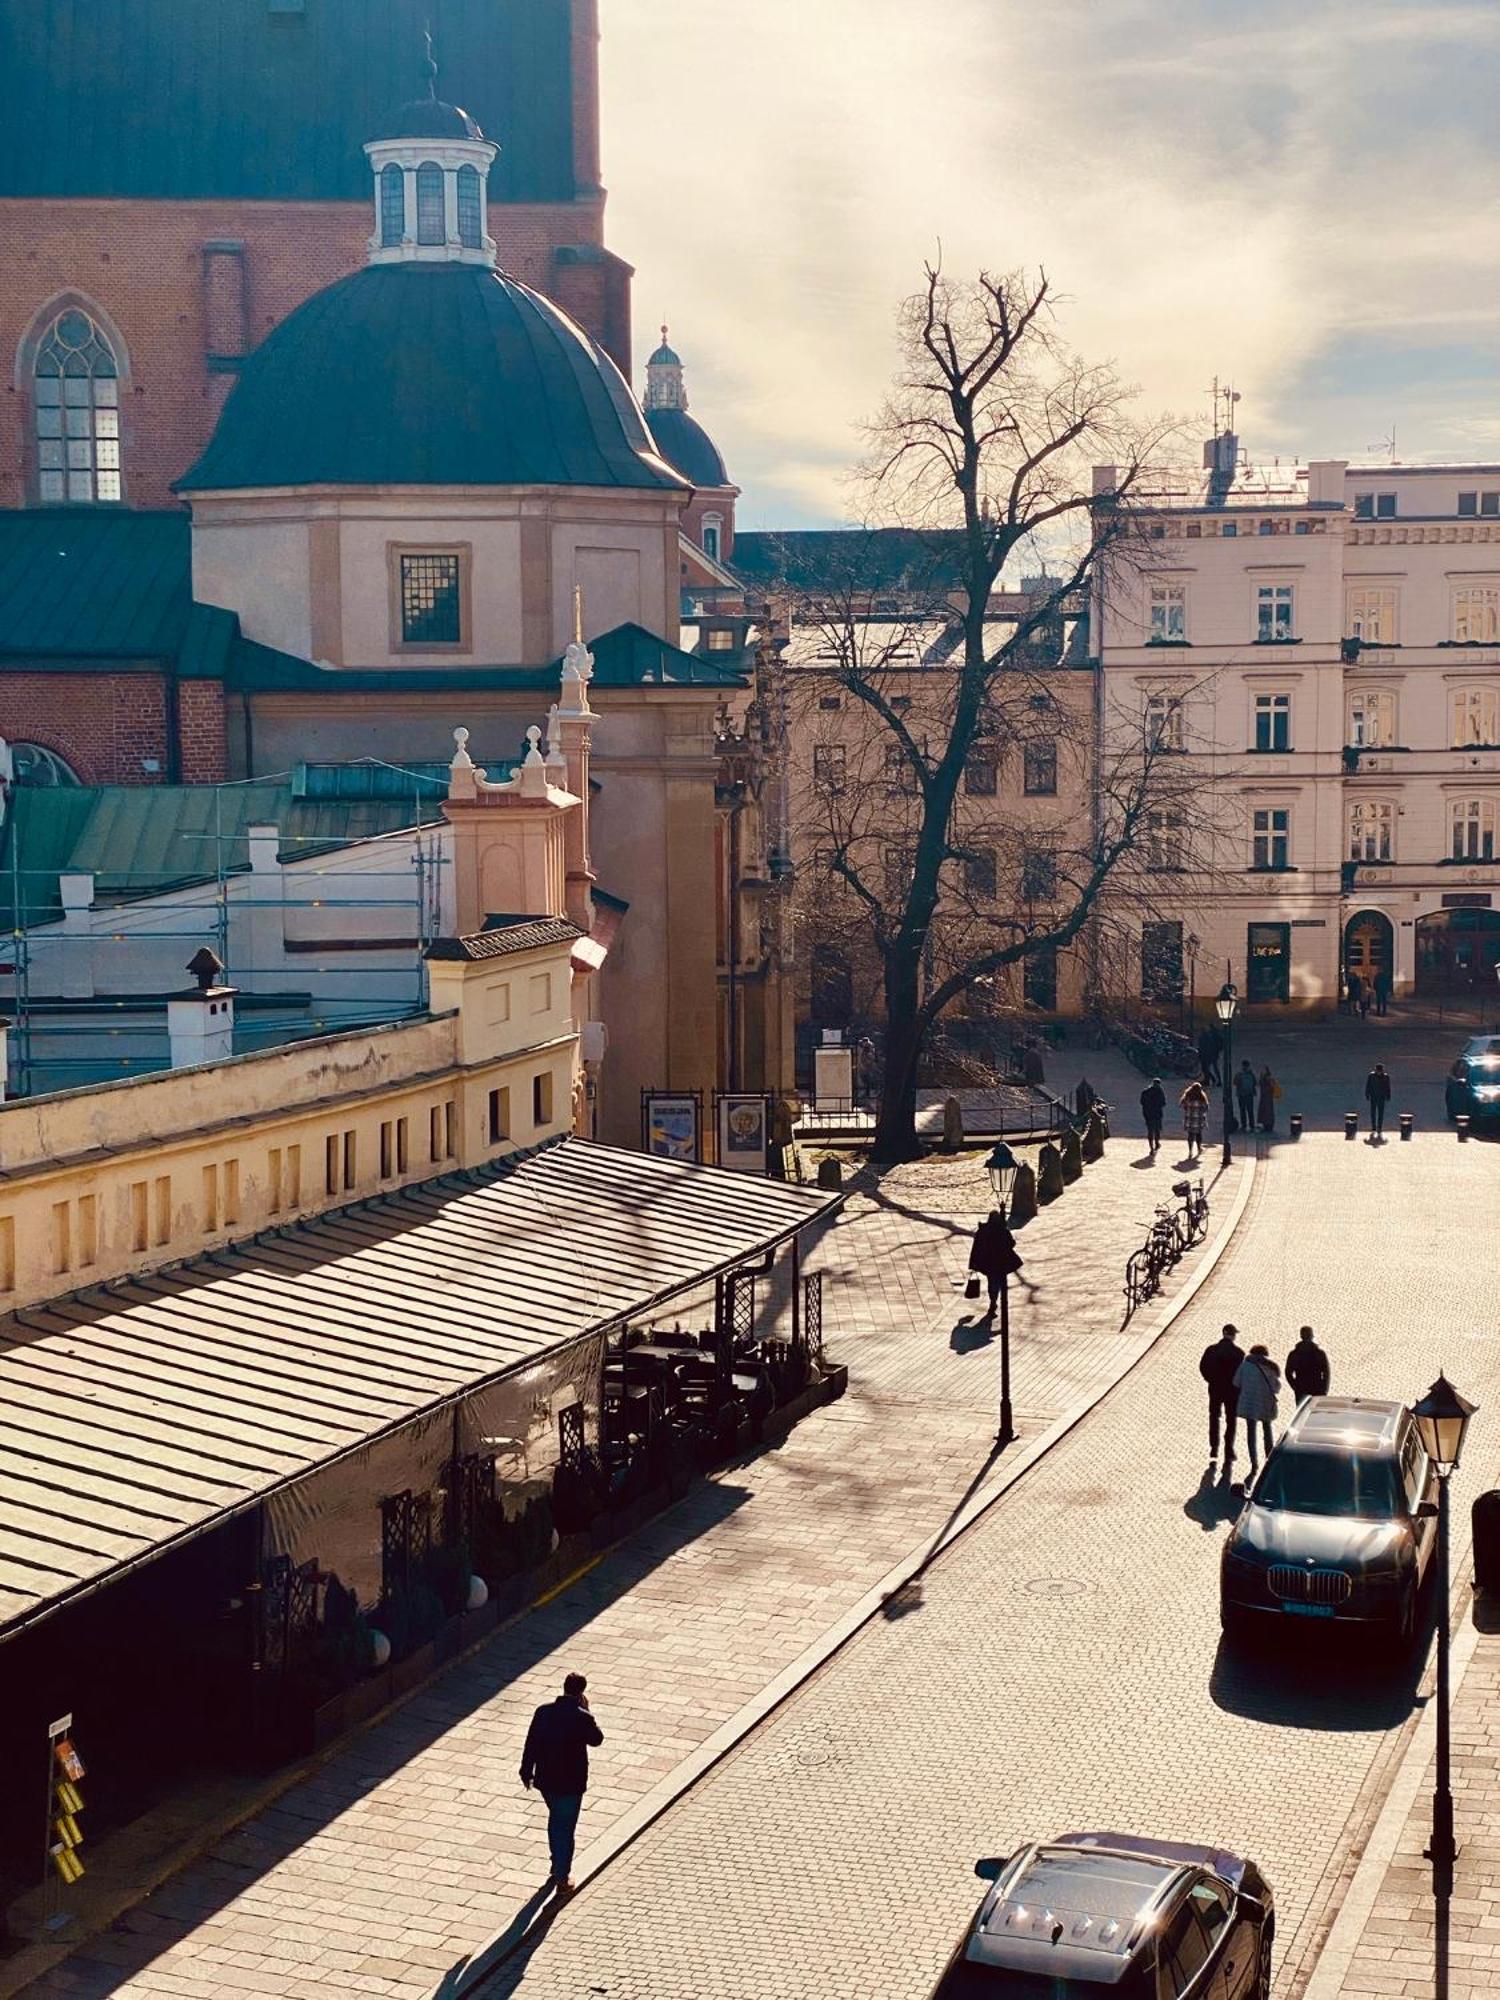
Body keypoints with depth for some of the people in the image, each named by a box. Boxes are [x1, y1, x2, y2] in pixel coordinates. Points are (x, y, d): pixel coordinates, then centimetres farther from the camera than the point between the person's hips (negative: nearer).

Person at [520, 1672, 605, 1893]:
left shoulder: (543, 1711, -6)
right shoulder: (582, 1718, -20)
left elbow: (531, 1742, 0)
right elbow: (597, 1739, -3)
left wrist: (526, 1771, 12)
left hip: (545, 1779, 5)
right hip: (570, 1783, -5)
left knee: (555, 1819, 26)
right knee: (566, 1827, 6)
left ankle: (558, 1864, 41)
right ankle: (562, 1876, 11)